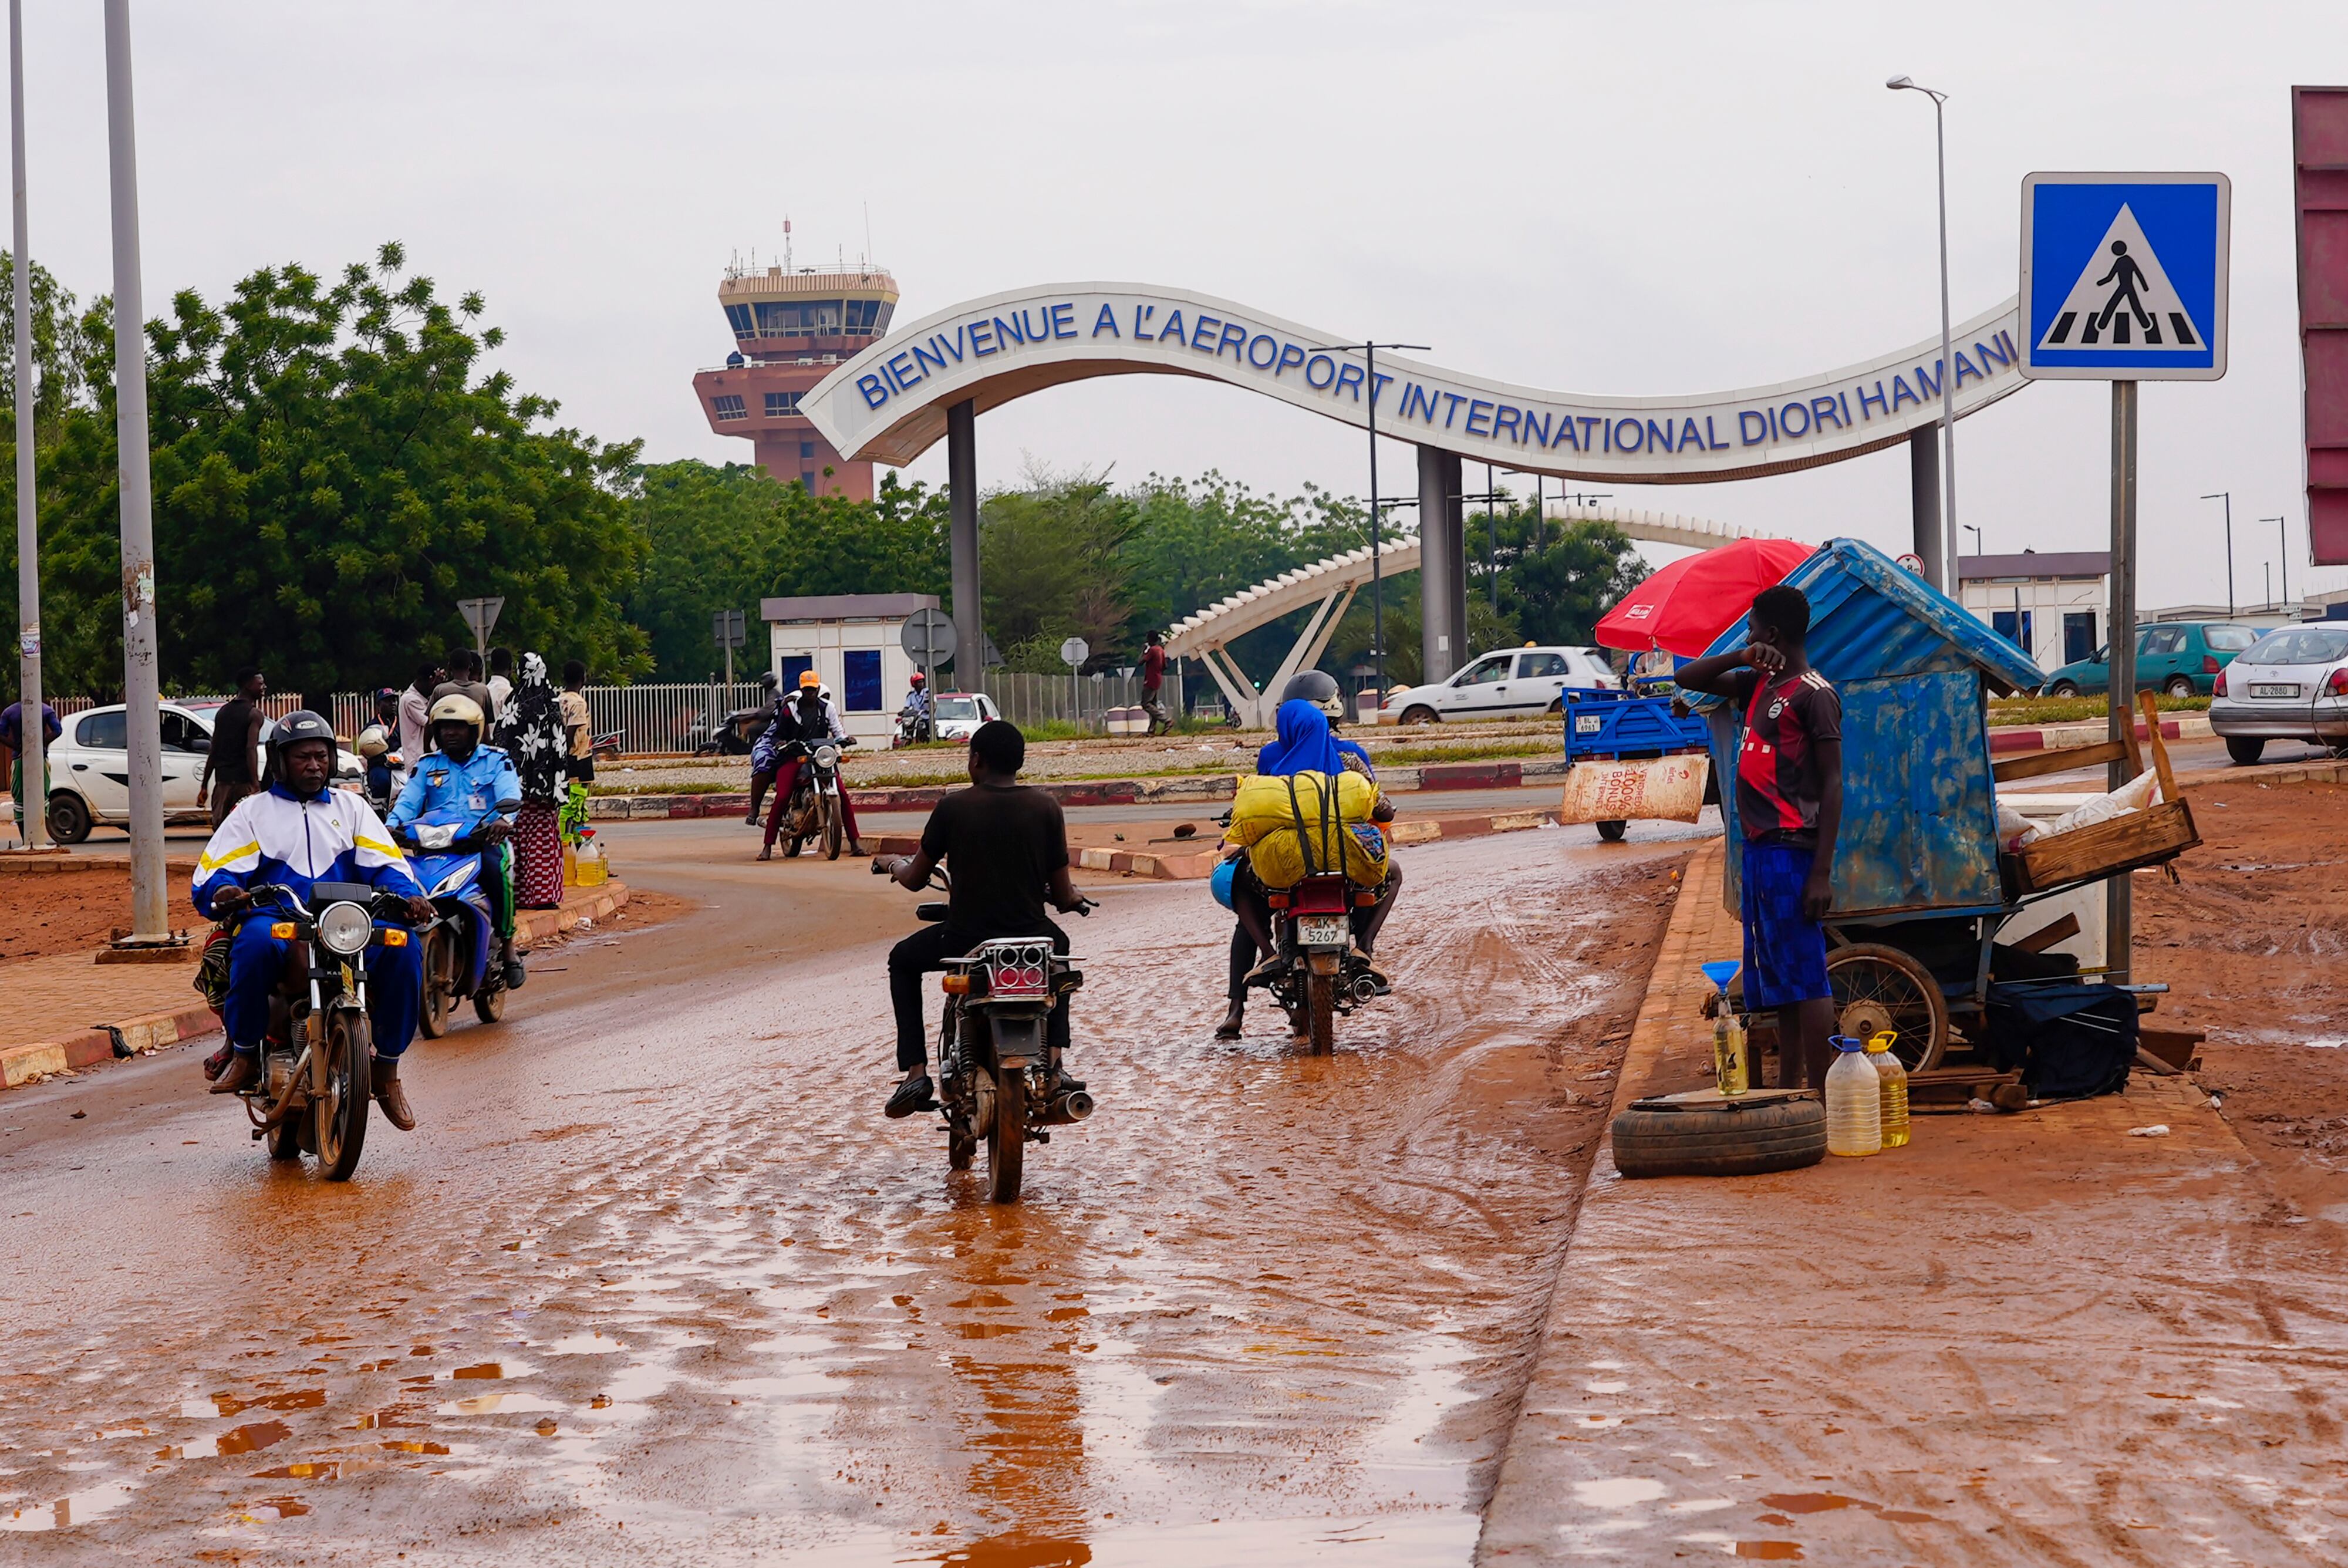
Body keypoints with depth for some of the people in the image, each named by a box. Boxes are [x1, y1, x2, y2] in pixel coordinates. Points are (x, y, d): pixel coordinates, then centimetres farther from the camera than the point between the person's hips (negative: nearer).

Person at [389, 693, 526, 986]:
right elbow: (409, 801, 6)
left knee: (495, 867, -36)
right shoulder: (427, 766, 19)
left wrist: (503, 819, -31)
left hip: (484, 839, -2)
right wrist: (392, 825, -17)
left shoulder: (495, 761, 10)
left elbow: (510, 796, -7)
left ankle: (507, 943, -20)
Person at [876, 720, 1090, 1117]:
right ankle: (1053, 1062, 25)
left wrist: (895, 864, 30)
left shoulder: (954, 806, -5)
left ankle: (916, 1072, 17)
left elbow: (915, 880, 6)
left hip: (964, 941, -2)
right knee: (1059, 944, 39)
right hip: (1030, 939, 2)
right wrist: (1073, 898, 27)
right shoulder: (1046, 808, -1)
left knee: (903, 961, 30)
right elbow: (1064, 897, 1)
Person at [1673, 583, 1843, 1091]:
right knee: (1776, 979, 12)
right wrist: (1742, 658, 4)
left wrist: (1822, 872, -19)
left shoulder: (1812, 694, -9)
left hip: (1791, 849, -9)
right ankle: (1787, 1090, 16)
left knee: (1804, 975, -11)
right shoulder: (1760, 684, 16)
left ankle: (1821, 1098, -12)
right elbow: (1689, 679, 25)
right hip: (1758, 847, 9)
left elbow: (1832, 783, -13)